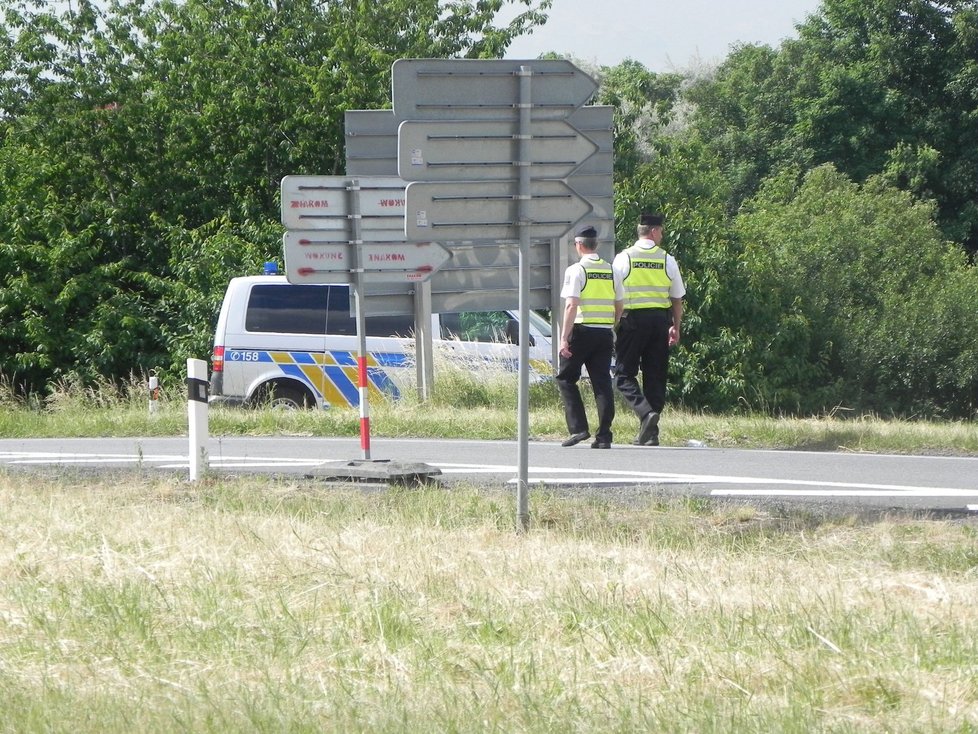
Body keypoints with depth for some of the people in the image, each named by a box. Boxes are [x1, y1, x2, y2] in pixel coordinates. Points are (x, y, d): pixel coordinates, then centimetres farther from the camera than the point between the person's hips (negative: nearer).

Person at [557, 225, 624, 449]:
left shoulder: (576, 270, -8)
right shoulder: (611, 271, 8)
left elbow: (571, 305, -15)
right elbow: (620, 305, 12)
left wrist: (564, 338, -15)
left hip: (582, 330, -5)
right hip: (605, 333, 5)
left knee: (566, 378, 8)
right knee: (602, 383, 5)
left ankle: (578, 428, -4)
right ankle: (604, 437, 0)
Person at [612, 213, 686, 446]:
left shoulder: (623, 258, -2)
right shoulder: (667, 260, 4)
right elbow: (677, 298, 9)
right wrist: (676, 327, 19)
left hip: (632, 319, -3)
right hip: (660, 319, 3)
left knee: (624, 374, 2)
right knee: (655, 376, 8)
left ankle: (646, 412, -23)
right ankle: (649, 434, 6)